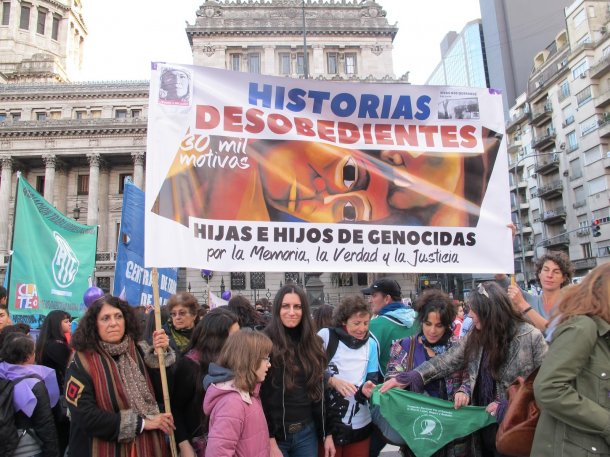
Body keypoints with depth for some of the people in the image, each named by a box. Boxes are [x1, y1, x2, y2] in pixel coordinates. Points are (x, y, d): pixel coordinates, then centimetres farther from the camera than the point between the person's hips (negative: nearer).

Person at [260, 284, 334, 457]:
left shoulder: (313, 343, 5)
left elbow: (319, 392, 9)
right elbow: (259, 396, -12)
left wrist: (327, 433, 8)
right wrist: (269, 440, -16)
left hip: (307, 433, 5)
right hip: (276, 435, -4)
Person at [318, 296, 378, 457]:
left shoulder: (371, 344, 6)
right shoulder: (326, 336, -9)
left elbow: (372, 379, 4)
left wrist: (368, 388, -17)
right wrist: (332, 381, -21)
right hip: (327, 423, -3)